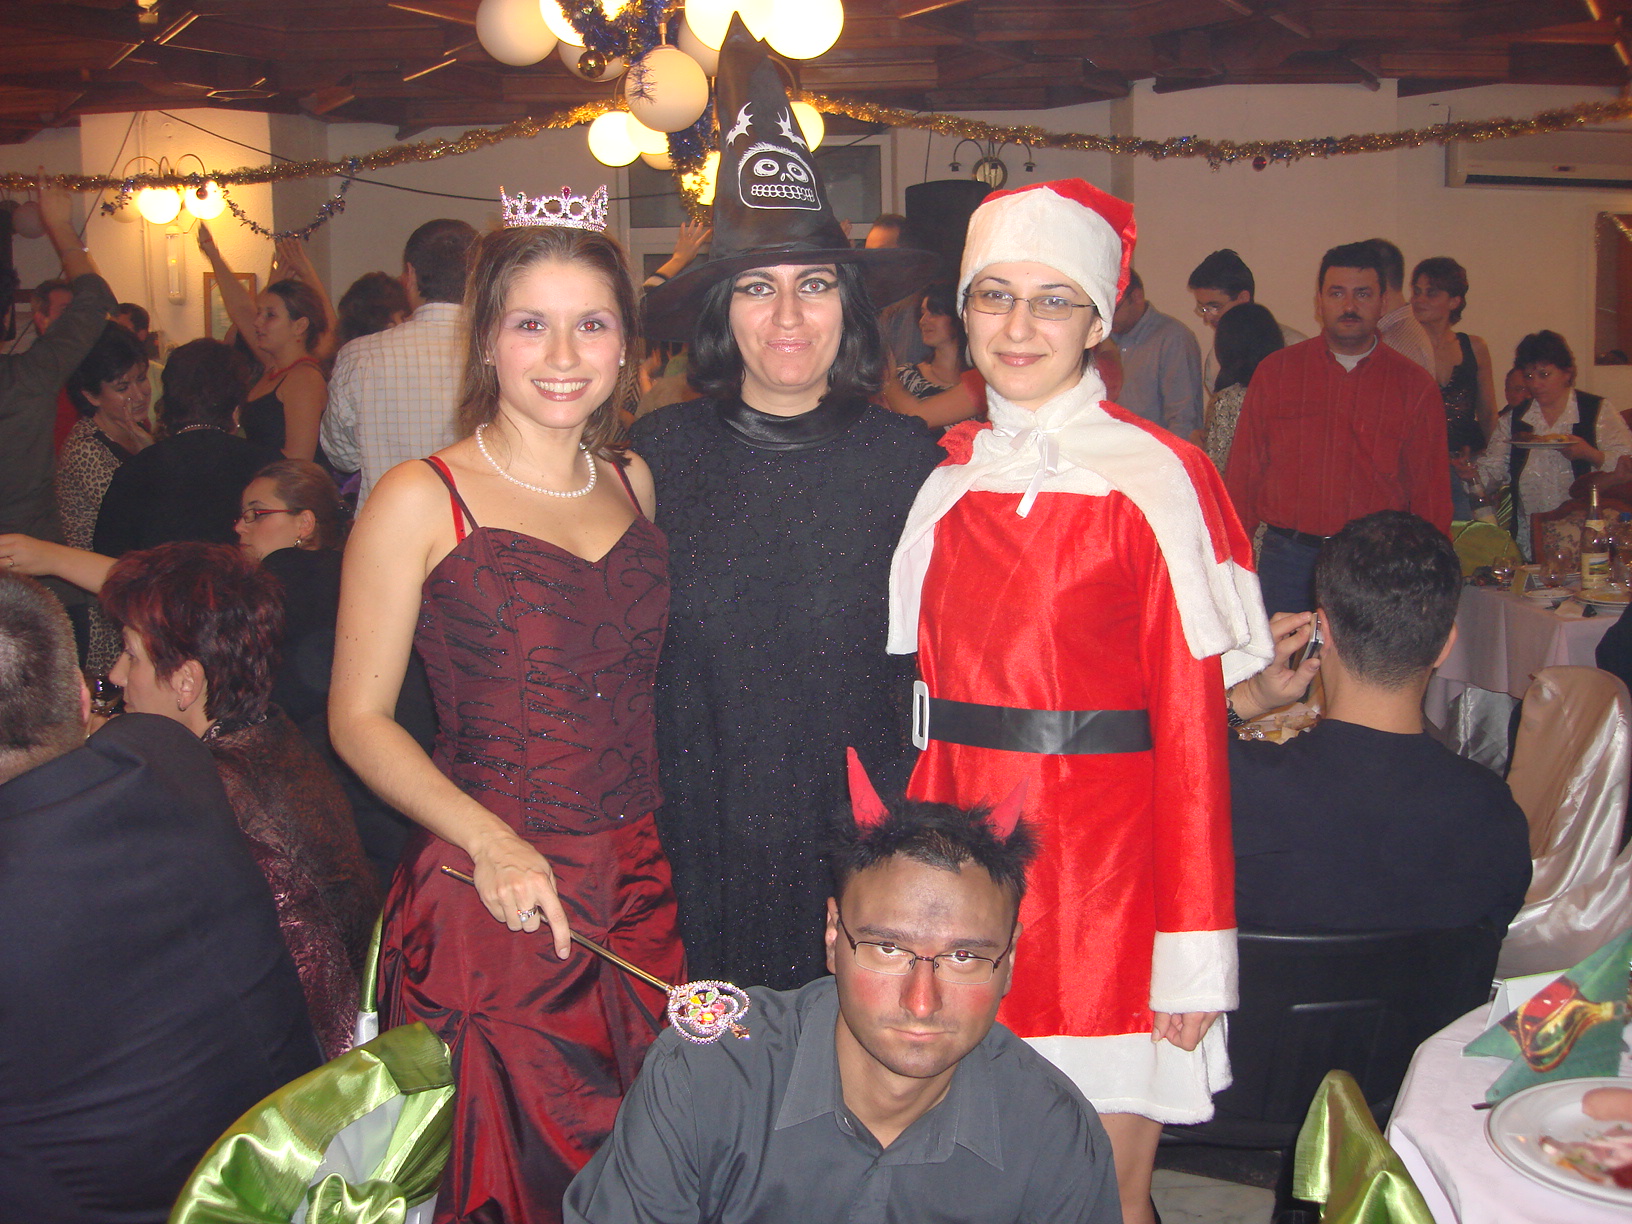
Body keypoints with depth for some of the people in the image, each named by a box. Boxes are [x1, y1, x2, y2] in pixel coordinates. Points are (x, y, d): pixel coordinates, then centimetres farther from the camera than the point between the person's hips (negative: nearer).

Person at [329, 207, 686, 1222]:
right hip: (484, 905, -4)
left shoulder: (636, 484, 9)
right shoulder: (421, 501, -6)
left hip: (637, 890, 5)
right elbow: (360, 719, -6)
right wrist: (489, 842, -18)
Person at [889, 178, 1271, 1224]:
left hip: (1103, 863, -4)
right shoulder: (940, 479, 8)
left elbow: (1191, 722, -8)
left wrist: (1192, 951, -10)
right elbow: (915, 692, 11)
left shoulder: (1158, 480, -7)